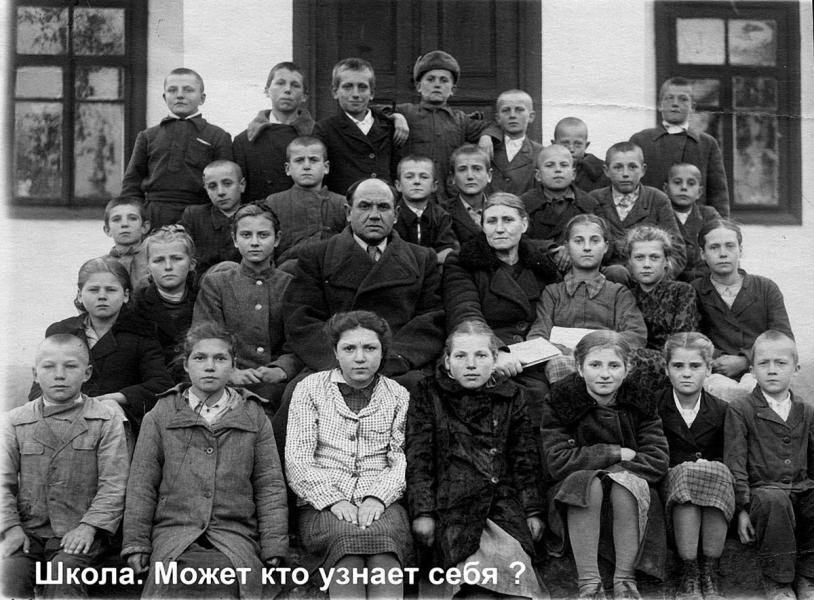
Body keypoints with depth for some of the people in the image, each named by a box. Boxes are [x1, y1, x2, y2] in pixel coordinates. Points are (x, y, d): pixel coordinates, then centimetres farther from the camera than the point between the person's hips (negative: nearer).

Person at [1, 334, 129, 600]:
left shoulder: (106, 420, 3)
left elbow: (114, 484, -3)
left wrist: (89, 527, -13)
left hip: (79, 531, -2)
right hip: (27, 529, 2)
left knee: (62, 575, -28)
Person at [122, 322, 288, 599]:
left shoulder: (253, 417, 17)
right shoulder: (160, 416, 15)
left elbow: (269, 486, 13)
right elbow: (142, 485, 11)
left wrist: (273, 550, 4)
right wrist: (136, 545, 3)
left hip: (235, 539, 1)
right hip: (173, 537, 0)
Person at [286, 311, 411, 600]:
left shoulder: (398, 396, 15)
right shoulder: (310, 388, 10)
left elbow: (402, 459, 5)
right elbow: (296, 460, 2)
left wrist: (378, 497, -14)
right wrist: (333, 500, -12)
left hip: (381, 503, 1)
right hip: (322, 504, -1)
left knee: (383, 536, -35)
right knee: (348, 537, -35)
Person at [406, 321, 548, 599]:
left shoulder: (511, 397, 16)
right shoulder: (429, 395, 9)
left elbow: (525, 460, 17)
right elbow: (418, 458, 4)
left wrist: (533, 511, 11)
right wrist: (422, 512, -3)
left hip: (504, 501, 2)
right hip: (452, 501, -2)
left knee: (514, 561, -24)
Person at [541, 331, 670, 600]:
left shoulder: (641, 401, -1)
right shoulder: (559, 402, -6)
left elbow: (658, 461, -8)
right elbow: (558, 462, -16)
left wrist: (617, 470, -21)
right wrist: (616, 453, -17)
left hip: (632, 500, 1)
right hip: (575, 497, -1)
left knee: (630, 481, -32)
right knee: (586, 482, -33)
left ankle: (625, 578, -22)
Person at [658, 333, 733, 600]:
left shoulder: (721, 410, 10)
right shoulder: (655, 407, 4)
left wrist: (709, 466, -12)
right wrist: (689, 464, -11)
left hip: (716, 479, 2)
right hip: (671, 481, -1)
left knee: (719, 472, -34)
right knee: (686, 474, -36)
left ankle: (710, 571, -25)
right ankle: (689, 574, -31)